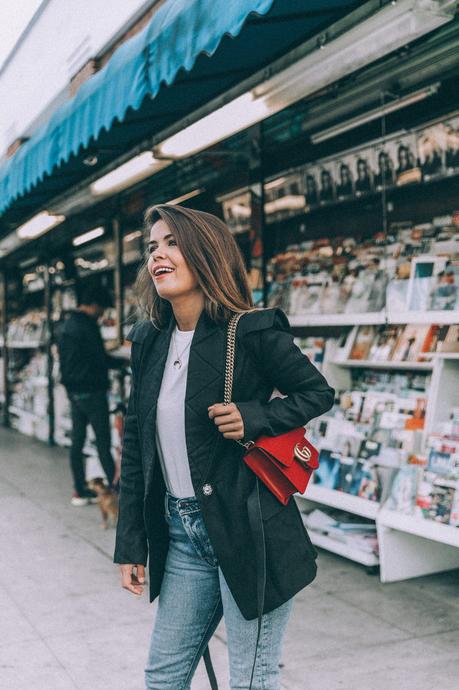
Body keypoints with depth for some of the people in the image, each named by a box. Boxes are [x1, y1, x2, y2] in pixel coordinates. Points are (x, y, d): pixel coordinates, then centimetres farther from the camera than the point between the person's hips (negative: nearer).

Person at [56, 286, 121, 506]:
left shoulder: (63, 324, 12)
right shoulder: (86, 325, -17)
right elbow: (100, 359, -16)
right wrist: (121, 362, -1)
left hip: (73, 391, 9)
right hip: (91, 391, -9)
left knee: (77, 440, 10)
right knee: (103, 442, -5)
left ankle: (80, 490, 15)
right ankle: (116, 489, -1)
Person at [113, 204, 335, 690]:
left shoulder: (253, 332, -12)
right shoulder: (149, 341, 6)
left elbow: (319, 392, -1)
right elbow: (135, 446, 10)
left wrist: (254, 417, -19)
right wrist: (130, 544, 9)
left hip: (247, 530, -6)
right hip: (181, 534, 6)